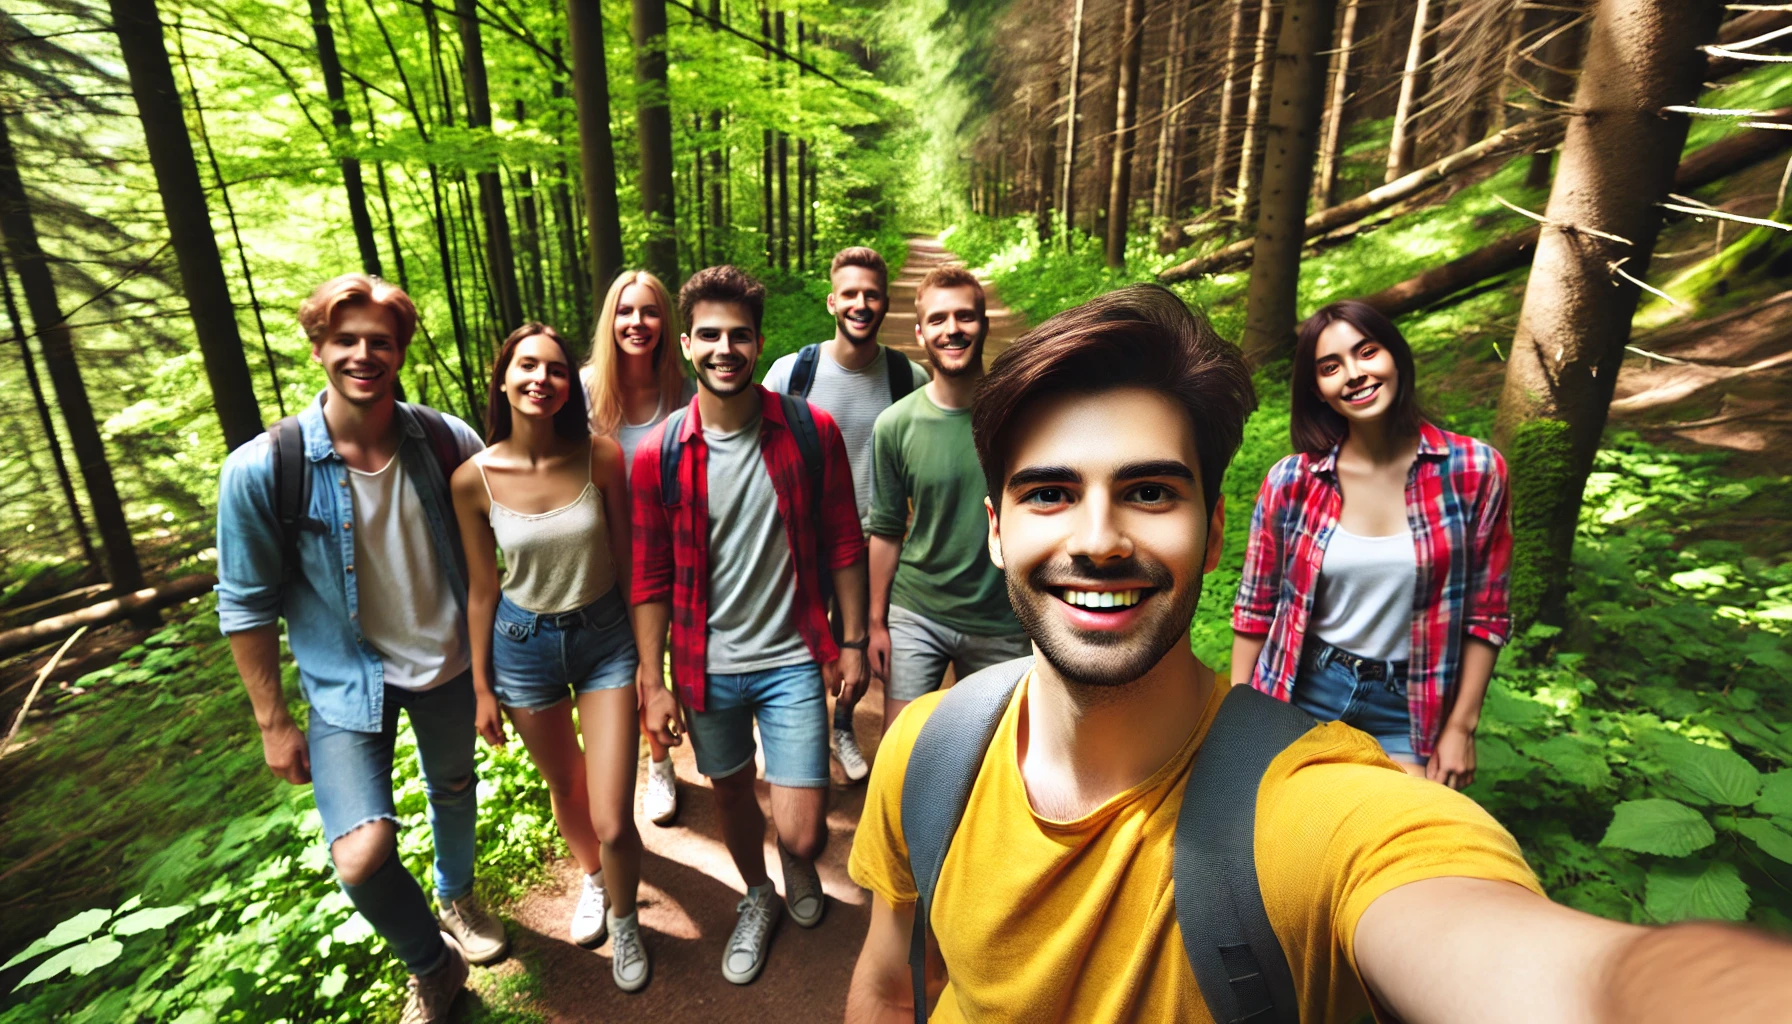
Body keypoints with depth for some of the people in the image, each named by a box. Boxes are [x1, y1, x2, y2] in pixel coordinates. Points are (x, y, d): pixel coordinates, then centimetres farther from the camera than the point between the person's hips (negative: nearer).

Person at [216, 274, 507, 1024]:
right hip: (347, 682, -2)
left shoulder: (447, 443, -14)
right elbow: (247, 606, -9)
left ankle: (456, 897, 56)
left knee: (454, 790, 23)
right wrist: (272, 722, -4)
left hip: (449, 664, 2)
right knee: (361, 857, -12)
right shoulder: (262, 471, -19)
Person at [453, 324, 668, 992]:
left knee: (614, 823, 0)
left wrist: (649, 659, -3)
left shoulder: (600, 456, -15)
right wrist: (482, 688, 5)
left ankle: (624, 923, 33)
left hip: (607, 638, -1)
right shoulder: (474, 479, -13)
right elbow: (482, 590, -2)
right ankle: (591, 879, 56)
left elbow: (629, 563, -7)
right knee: (565, 788, 24)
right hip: (524, 646, 1)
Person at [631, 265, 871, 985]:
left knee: (802, 833, 2)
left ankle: (797, 865, 42)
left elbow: (842, 543, -2)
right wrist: (652, 684, -1)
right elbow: (651, 579, -3)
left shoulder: (811, 431, -10)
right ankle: (757, 898, 54)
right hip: (706, 668, 2)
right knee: (731, 794, 23)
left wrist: (852, 640, 0)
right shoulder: (658, 454, -8)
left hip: (792, 660, -1)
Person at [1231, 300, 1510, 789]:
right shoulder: (1291, 482, -10)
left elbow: (1485, 614, -2)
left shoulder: (1474, 471, -8)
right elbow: (1255, 609, -2)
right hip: (1302, 693, 0)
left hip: (1409, 708, 1)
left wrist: (1461, 726, -1)